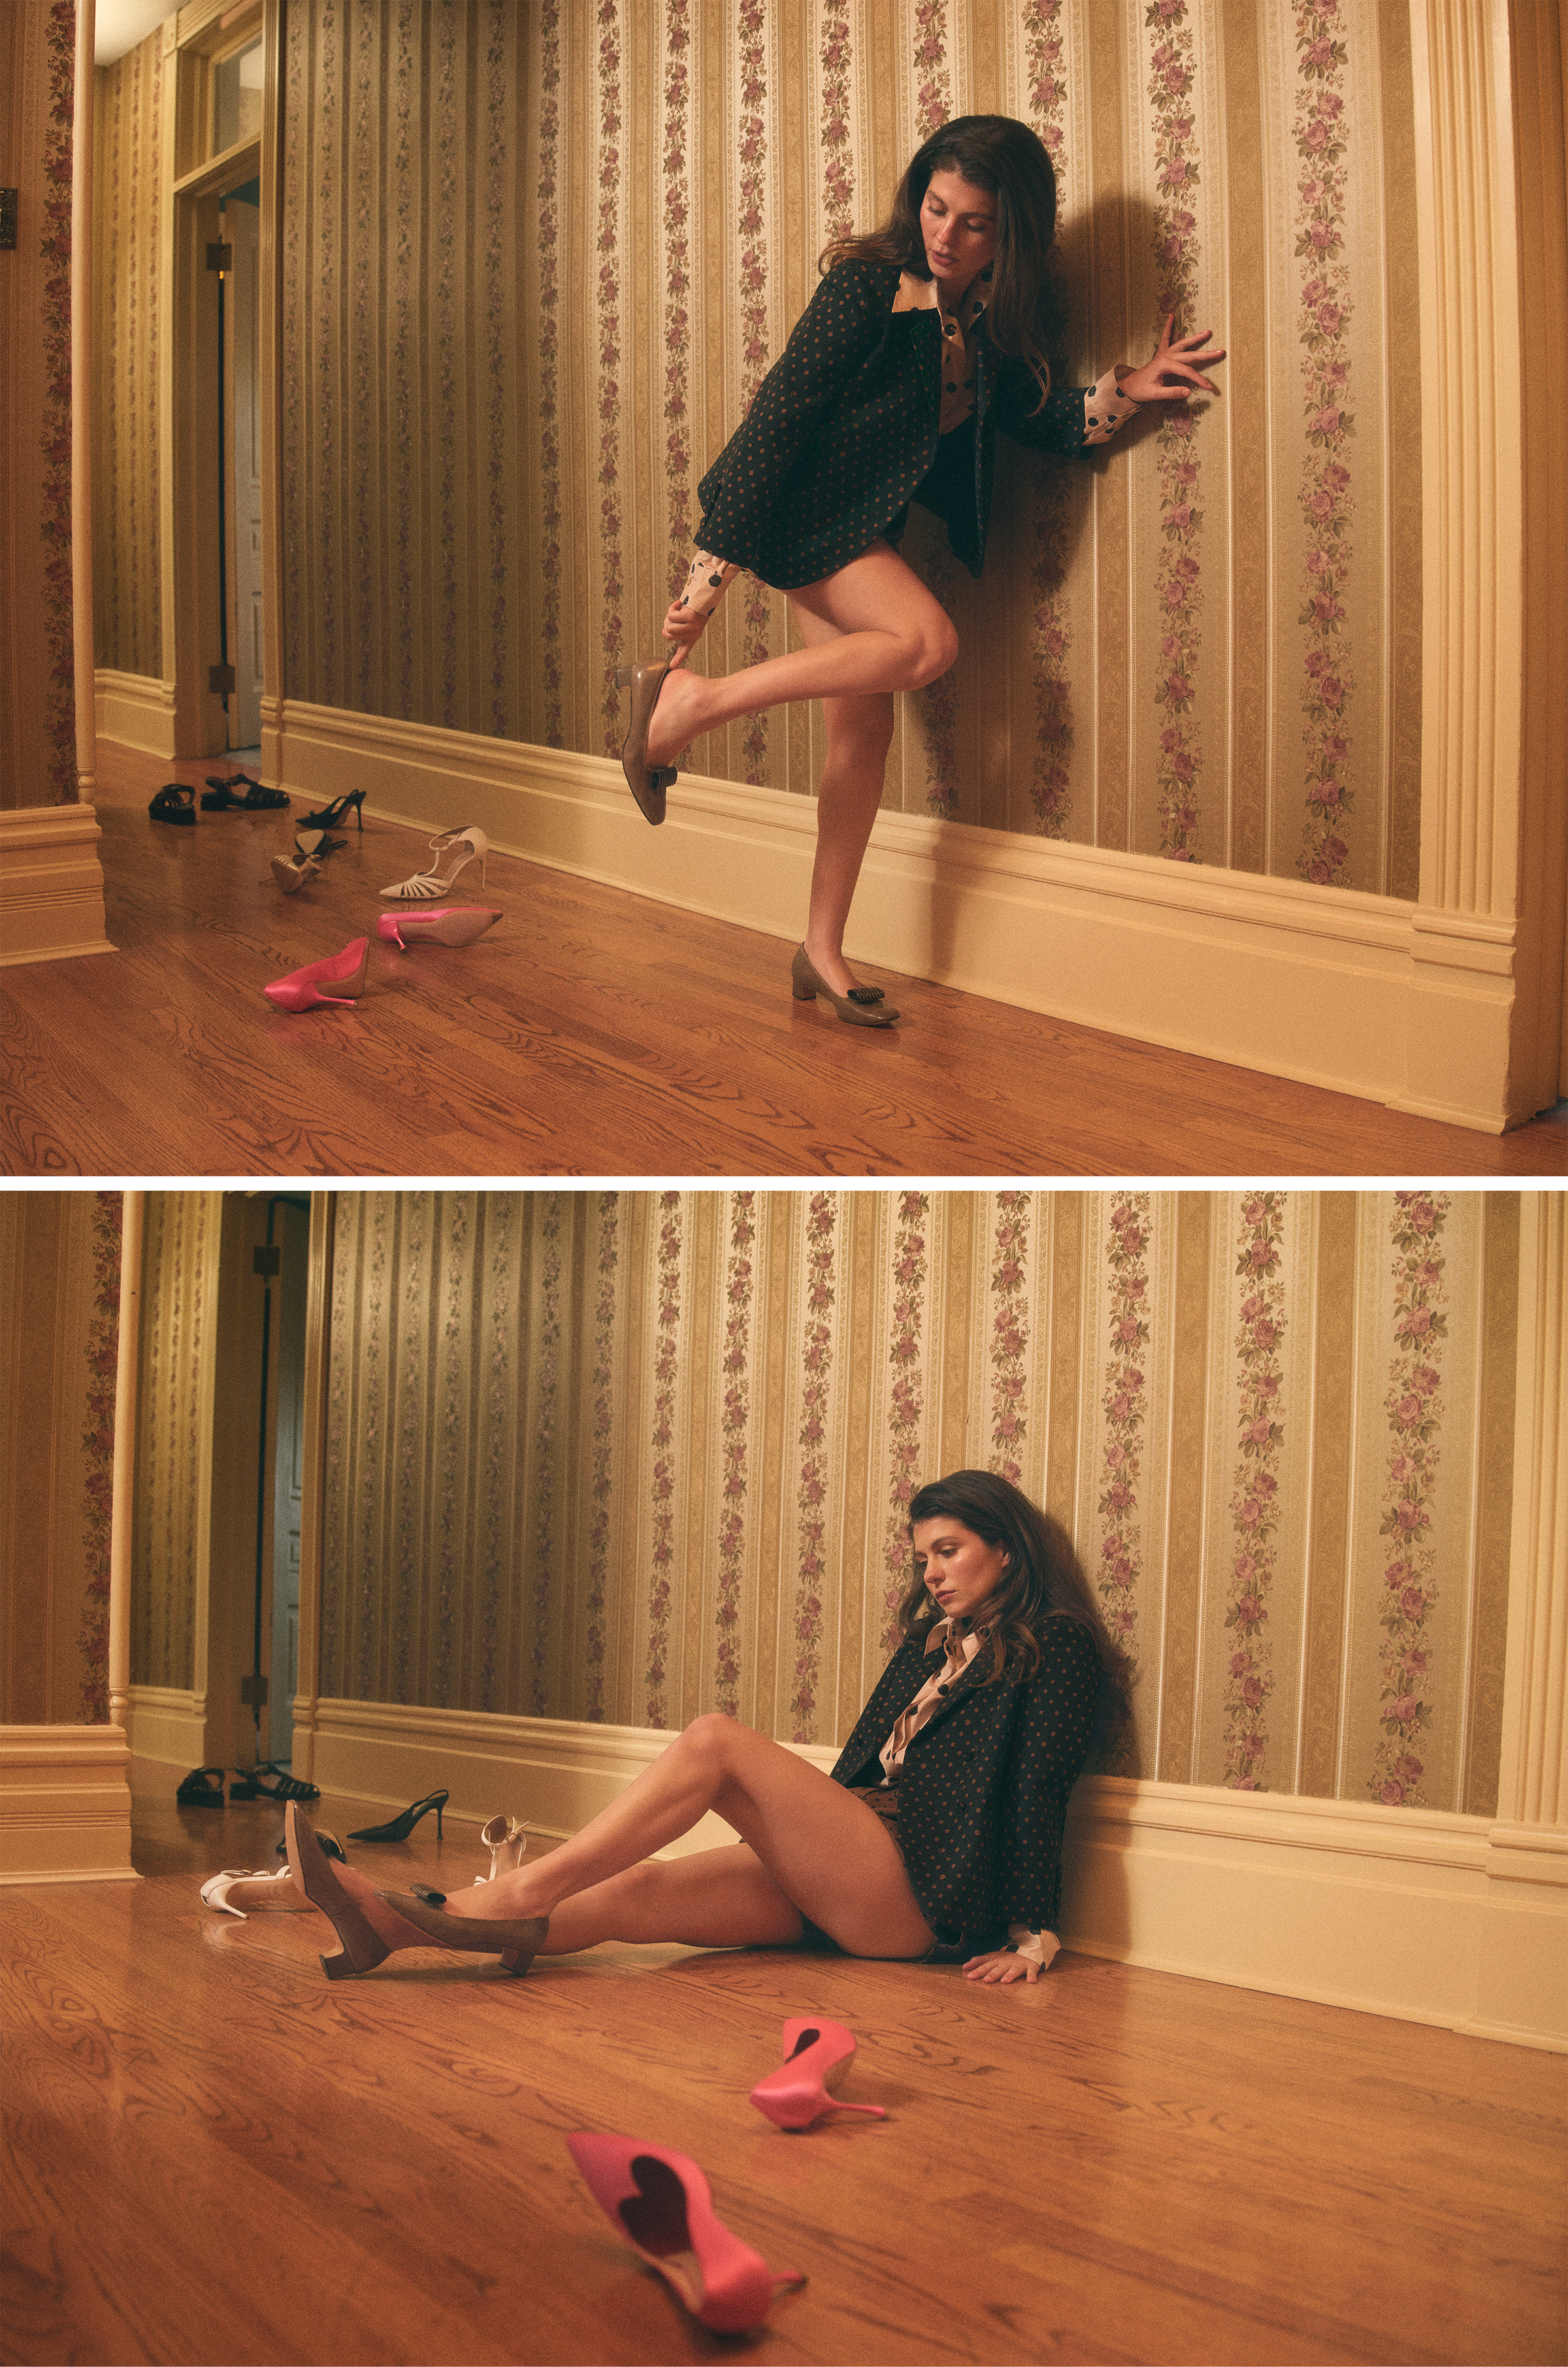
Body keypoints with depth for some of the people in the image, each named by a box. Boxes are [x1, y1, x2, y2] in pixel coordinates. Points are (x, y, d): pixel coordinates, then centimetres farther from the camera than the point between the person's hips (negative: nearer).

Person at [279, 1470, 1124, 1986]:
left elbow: (1038, 1788, -6)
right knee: (637, 1891, -16)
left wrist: (1035, 1935, -12)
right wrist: (791, 1831, 13)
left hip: (921, 1893, -7)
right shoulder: (931, 1643, 28)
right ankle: (398, 1924, -32)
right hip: (840, 1885, 7)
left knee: (716, 1742, -22)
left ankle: (524, 1895, -28)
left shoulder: (1056, 1647, 4)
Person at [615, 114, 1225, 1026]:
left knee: (865, 729, 5)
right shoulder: (869, 285, -19)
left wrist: (1124, 392, -11)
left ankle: (824, 952, 13)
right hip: (798, 506, -7)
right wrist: (715, 565, -25)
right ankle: (686, 700, -22)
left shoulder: (992, 319, 1)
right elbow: (778, 415, -21)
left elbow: (1035, 419, 7)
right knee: (927, 639, -26)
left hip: (863, 527, 7)